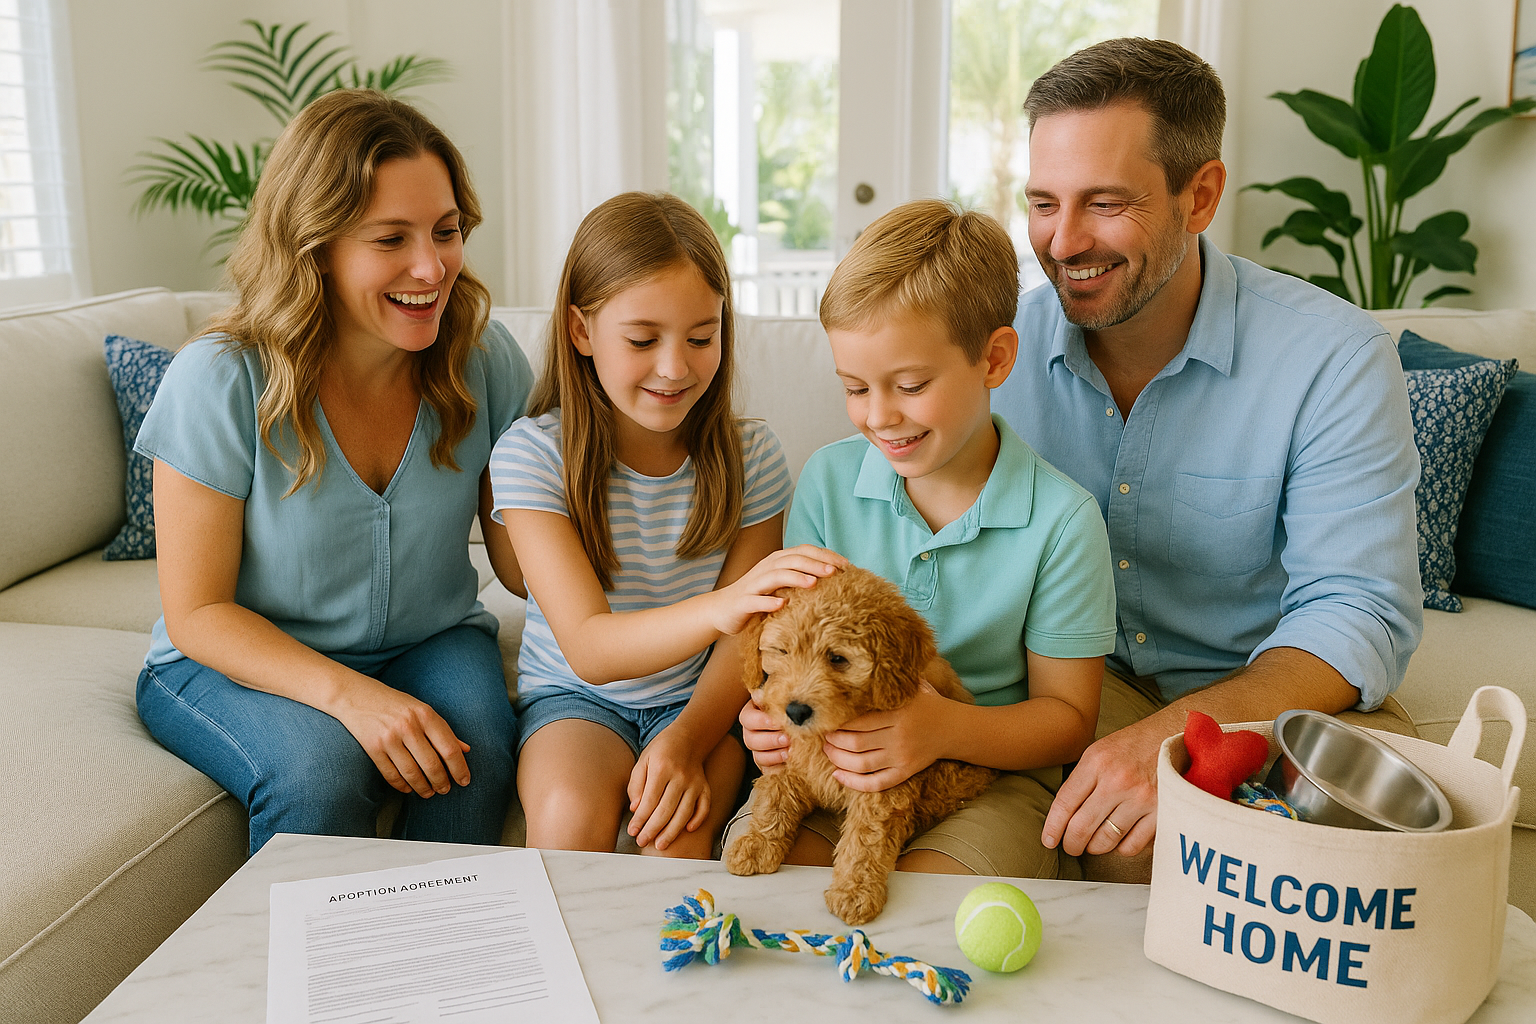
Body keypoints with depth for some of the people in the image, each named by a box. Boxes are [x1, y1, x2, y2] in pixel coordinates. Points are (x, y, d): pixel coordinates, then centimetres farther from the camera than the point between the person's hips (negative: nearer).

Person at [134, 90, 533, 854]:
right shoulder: (219, 382, -19)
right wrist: (347, 692, -30)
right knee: (321, 769, -31)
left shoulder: (483, 360, -11)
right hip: (238, 661, -2)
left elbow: (525, 563, -7)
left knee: (476, 748, -27)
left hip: (431, 643, 3)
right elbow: (197, 613, -14)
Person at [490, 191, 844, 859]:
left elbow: (743, 642, -4)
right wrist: (717, 609, -43)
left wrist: (685, 740, -24)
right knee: (571, 816, -29)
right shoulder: (532, 454, -15)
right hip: (575, 696, 0)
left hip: (699, 699, 1)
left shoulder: (750, 457, -7)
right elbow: (588, 650, -24)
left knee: (677, 832, -27)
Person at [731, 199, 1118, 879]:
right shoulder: (828, 480, -1)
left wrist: (944, 728, -25)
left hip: (994, 769, -2)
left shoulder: (1061, 519, -11)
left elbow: (1067, 716, -6)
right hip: (835, 760, 3)